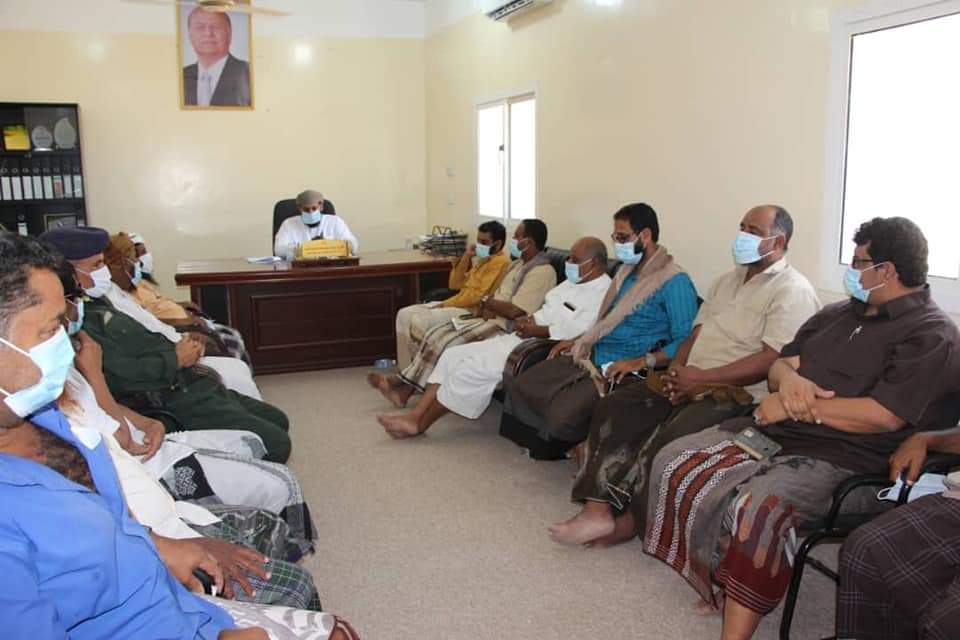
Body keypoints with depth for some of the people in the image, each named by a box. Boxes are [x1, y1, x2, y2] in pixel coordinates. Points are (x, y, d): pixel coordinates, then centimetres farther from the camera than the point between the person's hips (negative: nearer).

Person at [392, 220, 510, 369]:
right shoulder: (482, 258, 17)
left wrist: (444, 305, -13)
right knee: (405, 315, -2)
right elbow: (455, 284, 14)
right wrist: (466, 258, 2)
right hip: (460, 305, 10)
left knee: (420, 322, -24)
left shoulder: (500, 262, -13)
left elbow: (477, 295, -20)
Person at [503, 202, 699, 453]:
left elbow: (685, 342, -20)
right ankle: (544, 441, 19)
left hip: (622, 370, -8)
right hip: (590, 356, 9)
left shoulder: (675, 282, -13)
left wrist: (640, 362, -28)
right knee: (520, 388, -2)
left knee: (563, 414, -28)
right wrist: (578, 340, 15)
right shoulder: (627, 270, 15)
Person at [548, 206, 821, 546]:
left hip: (739, 393, -8)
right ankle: (598, 509, -18)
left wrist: (701, 377, -17)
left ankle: (631, 519, -10)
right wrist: (676, 370, -2)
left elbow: (772, 360, -17)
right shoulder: (726, 281, 20)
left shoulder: (793, 290, -7)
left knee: (669, 438, -32)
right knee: (613, 408, -12)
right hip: (690, 381, 8)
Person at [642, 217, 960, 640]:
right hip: (776, 432, 9)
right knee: (674, 462, -5)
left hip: (845, 460, -8)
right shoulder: (838, 314, 18)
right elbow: (778, 367, 17)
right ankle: (715, 579, 3)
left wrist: (794, 408, -15)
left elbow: (883, 416, -19)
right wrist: (789, 378, -9)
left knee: (756, 508, -36)